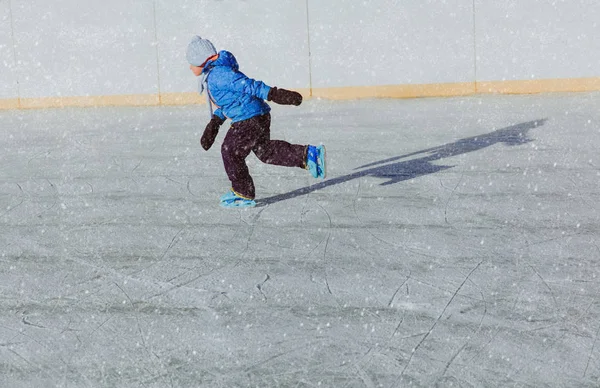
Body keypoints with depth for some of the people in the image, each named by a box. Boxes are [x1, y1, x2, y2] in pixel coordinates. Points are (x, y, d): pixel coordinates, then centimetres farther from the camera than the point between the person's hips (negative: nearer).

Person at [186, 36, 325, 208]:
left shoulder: (218, 74, -17)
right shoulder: (212, 76, 16)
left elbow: (248, 85, -24)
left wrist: (274, 94, -28)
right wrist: (213, 124, 23)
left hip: (250, 119, -10)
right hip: (257, 116, 10)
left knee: (231, 152, 1)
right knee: (264, 150, 18)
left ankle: (243, 194, 14)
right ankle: (309, 154, 18)